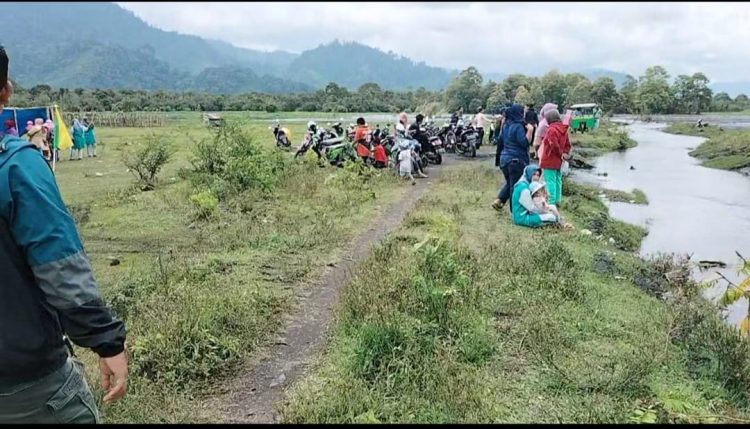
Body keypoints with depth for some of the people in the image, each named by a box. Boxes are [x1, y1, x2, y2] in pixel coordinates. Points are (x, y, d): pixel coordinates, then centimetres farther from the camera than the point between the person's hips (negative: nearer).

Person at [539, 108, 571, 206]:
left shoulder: (552, 129, -19)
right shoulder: (564, 129, 9)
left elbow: (554, 145, -25)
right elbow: (567, 144, 14)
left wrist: (560, 154, -11)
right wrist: (565, 153, 5)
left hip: (550, 160, -9)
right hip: (559, 161, 9)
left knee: (550, 182, -5)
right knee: (558, 180, 17)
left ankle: (551, 201, -4)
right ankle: (558, 200, 26)